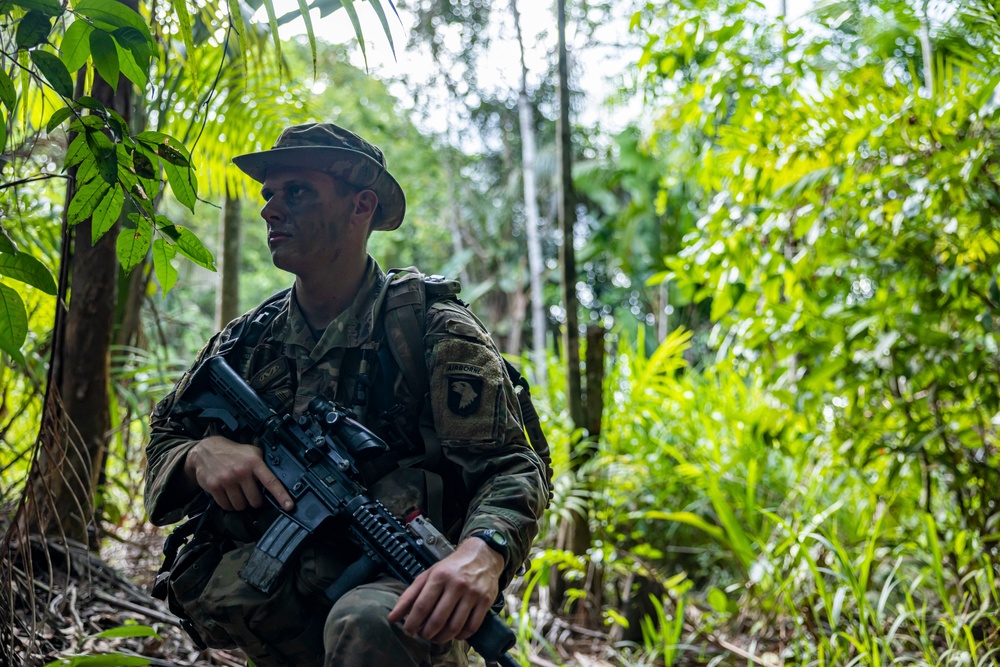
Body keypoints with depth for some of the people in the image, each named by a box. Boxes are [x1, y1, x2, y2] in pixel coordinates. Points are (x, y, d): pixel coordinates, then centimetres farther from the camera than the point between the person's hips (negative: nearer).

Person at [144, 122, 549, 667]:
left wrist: (482, 552, -32)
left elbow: (508, 466, -9)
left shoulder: (435, 332, -1)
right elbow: (161, 443, 18)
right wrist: (202, 455, -9)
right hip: (275, 596, 5)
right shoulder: (246, 341, 13)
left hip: (402, 598, -4)